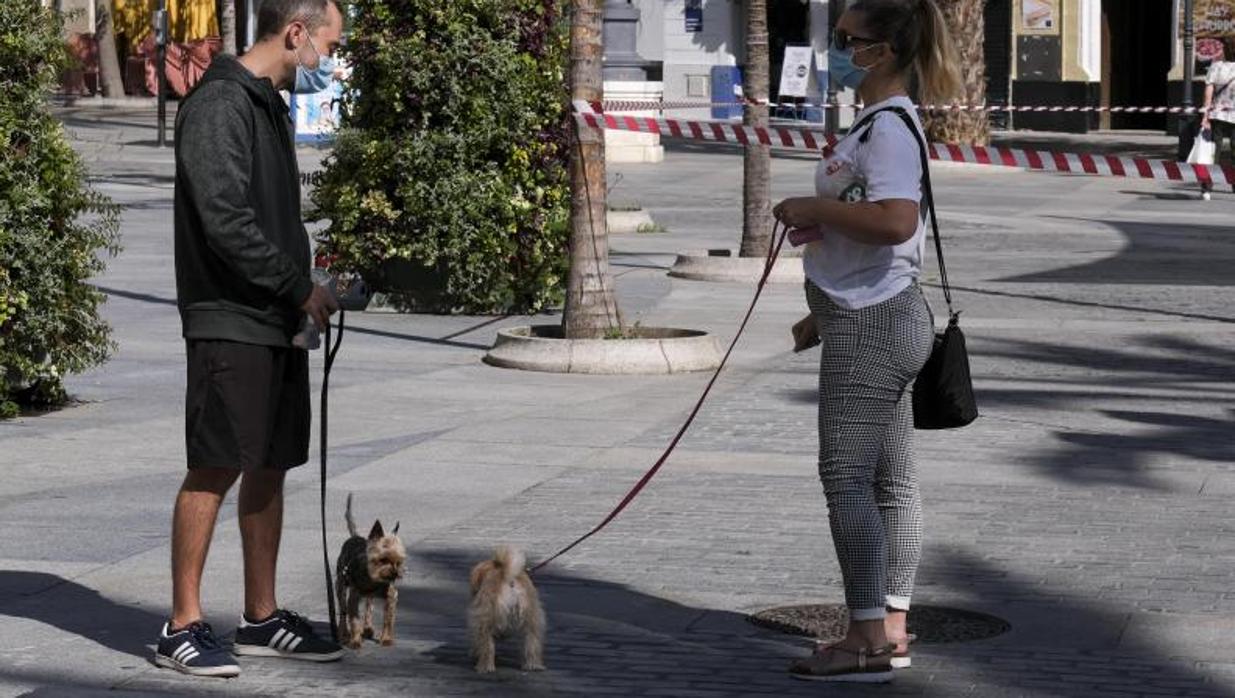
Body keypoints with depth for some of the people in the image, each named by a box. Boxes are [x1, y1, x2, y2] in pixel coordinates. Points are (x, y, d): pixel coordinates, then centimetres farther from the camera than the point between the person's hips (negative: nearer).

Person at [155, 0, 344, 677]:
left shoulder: (270, 106, 18)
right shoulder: (219, 106, -14)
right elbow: (226, 222, -21)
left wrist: (303, 293, 8)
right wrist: (299, 288, -13)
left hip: (277, 323, 9)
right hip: (229, 323, -9)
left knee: (269, 467, 11)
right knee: (215, 469, -7)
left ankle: (262, 619, 18)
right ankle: (182, 628, -1)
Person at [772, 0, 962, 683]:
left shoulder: (889, 128, -17)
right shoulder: (879, 124, 16)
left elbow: (894, 220, -33)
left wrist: (813, 209, -21)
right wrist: (825, 315, 27)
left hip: (871, 324, -11)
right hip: (875, 319, 11)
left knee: (846, 476, -9)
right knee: (889, 478, 12)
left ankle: (869, 639, -7)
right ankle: (890, 627, 18)